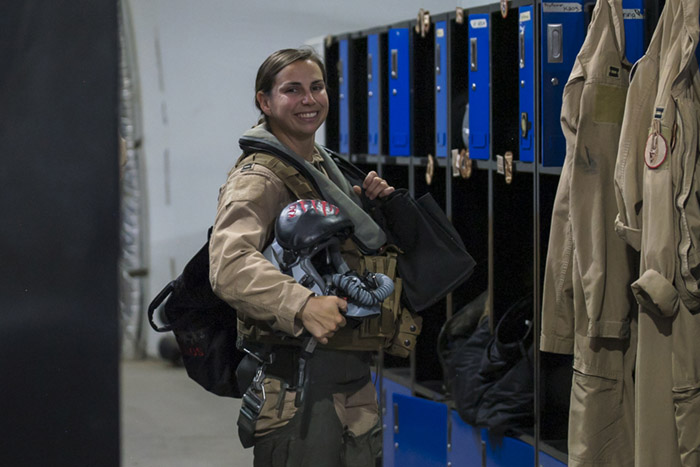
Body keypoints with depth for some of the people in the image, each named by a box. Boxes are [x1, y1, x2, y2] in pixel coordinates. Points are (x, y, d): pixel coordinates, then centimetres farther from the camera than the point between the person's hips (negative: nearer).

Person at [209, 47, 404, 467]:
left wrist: (367, 205, 10)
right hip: (296, 385, -8)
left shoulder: (326, 166, 16)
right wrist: (304, 305, -44)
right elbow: (230, 264, -30)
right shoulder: (257, 178, -12)